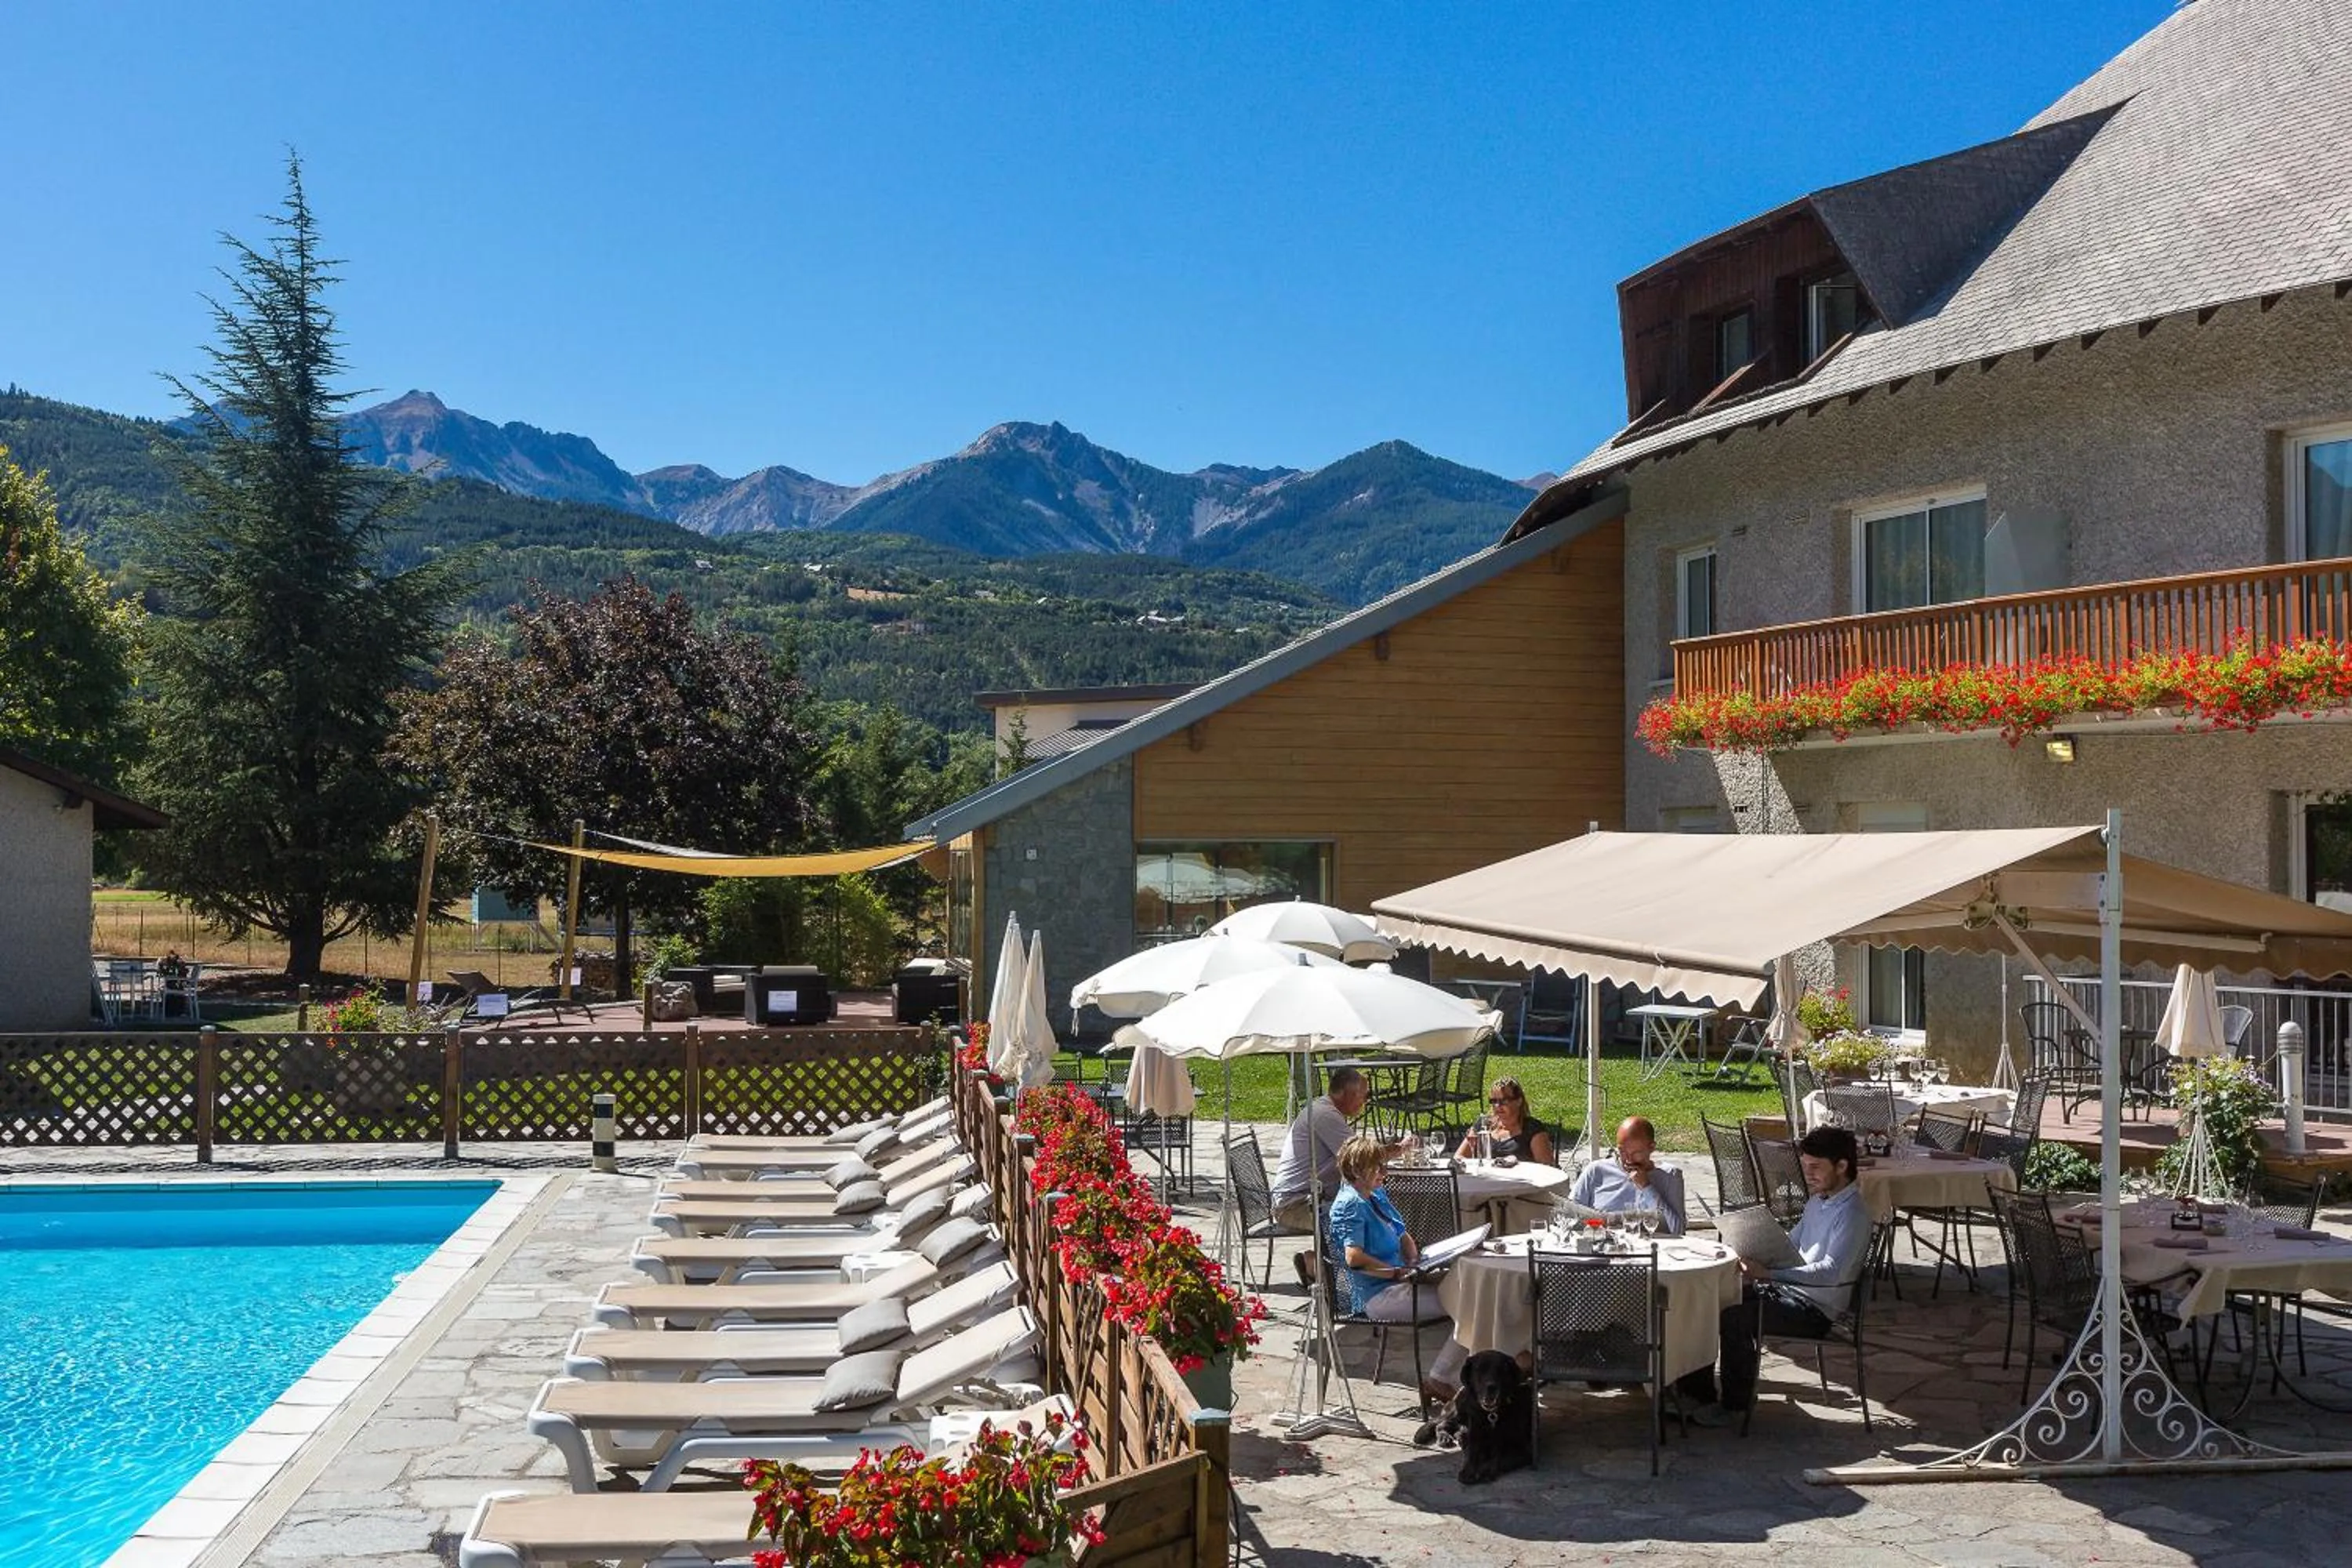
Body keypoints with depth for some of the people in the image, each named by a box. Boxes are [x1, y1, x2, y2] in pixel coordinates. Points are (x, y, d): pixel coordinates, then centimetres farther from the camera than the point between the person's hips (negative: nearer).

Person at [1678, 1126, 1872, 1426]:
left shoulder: (1853, 1214, -17)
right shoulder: (1817, 1201, 13)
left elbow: (1831, 1272, -29)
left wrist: (1767, 1274, -37)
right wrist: (1754, 1259, 4)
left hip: (1816, 1309, -9)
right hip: (1788, 1289, 9)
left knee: (1734, 1317, -27)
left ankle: (1735, 1402, -10)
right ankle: (1697, 1389, 4)